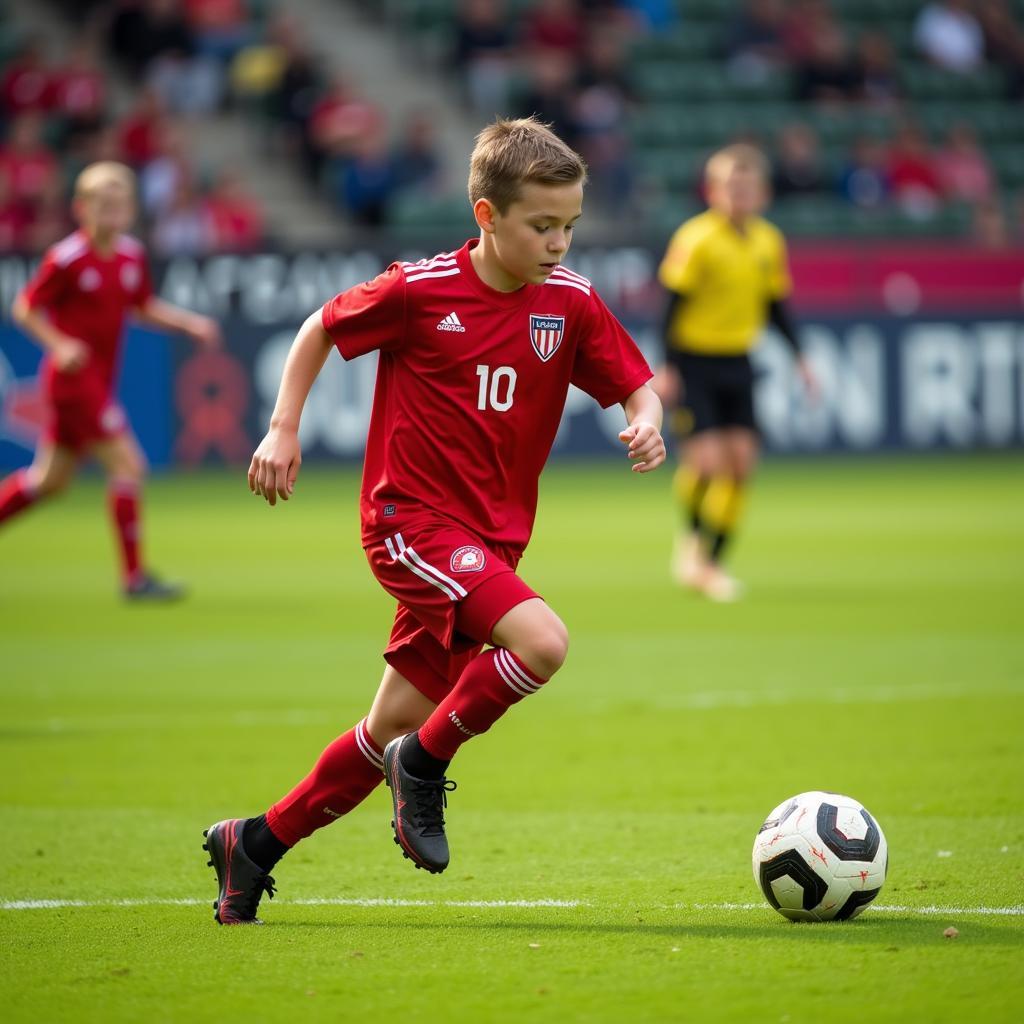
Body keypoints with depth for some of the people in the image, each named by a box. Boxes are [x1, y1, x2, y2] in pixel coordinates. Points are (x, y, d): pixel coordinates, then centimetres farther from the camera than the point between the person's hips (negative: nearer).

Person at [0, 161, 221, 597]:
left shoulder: (132, 255, 5)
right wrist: (60, 345, -22)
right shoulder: (66, 259, -15)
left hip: (98, 381, 8)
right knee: (128, 464, -13)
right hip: (74, 377, -8)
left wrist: (189, 323, 3)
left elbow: (145, 307, 18)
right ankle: (134, 577, -9)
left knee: (49, 479, 15)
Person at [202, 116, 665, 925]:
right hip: (411, 518, -6)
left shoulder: (572, 303, -1)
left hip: (491, 538, 6)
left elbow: (637, 386, 6)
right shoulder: (420, 290, -11)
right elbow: (322, 329, 5)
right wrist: (284, 428, -1)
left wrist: (646, 424, -16)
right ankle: (425, 766, -5)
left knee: (393, 730, 9)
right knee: (542, 642, -27)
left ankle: (257, 844, 26)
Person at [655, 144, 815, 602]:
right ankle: (690, 536, 16)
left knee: (741, 460, -2)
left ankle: (709, 563, 10)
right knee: (708, 458, -14)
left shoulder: (769, 242, 4)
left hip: (737, 364, 6)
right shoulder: (697, 238, -14)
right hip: (693, 361, -6)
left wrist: (798, 357, 7)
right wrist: (665, 367, -17)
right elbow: (674, 303, -13)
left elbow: (775, 304, 14)